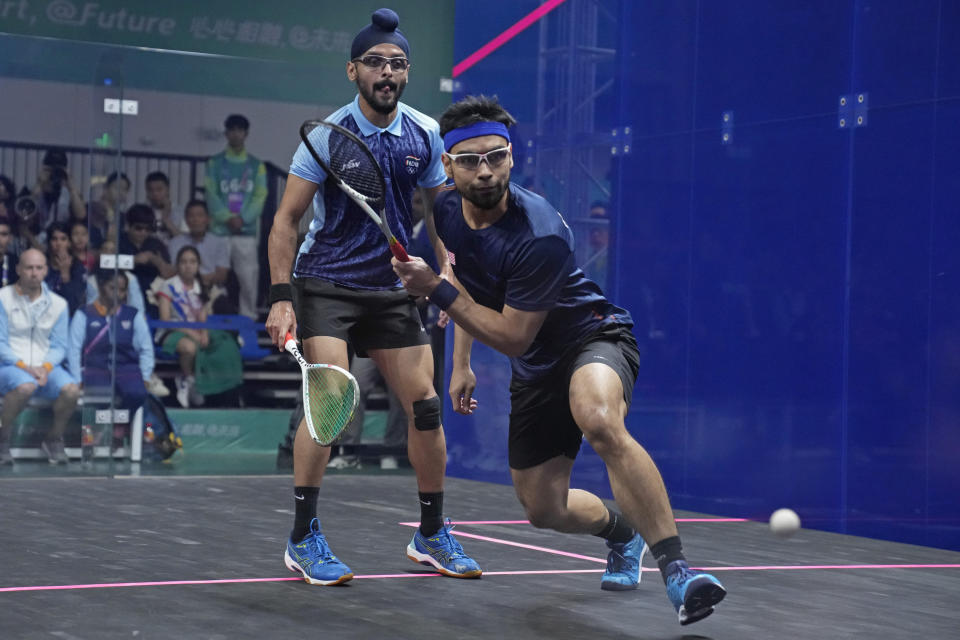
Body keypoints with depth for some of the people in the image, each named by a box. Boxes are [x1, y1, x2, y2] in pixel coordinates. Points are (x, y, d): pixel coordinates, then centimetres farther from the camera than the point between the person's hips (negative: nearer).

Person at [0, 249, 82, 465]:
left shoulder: (58, 304, 9)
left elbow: (59, 346, 9)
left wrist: (45, 367, -11)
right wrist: (23, 366, -18)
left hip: (44, 366, 3)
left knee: (71, 390, -27)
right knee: (25, 386, -38)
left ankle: (54, 439, -1)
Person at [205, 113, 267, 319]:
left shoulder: (256, 165, 12)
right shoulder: (215, 163, 10)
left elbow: (260, 196, 2)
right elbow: (211, 195, 0)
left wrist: (243, 218, -13)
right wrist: (227, 218, -14)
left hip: (247, 231, 0)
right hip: (219, 231, 0)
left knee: (249, 278, -4)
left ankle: (248, 317, 3)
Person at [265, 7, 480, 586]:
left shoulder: (425, 135, 1)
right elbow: (287, 219, -8)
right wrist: (280, 297, -15)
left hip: (392, 289, 4)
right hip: (324, 286, -4)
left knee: (425, 405, 2)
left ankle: (432, 535, 19)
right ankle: (304, 539, -8)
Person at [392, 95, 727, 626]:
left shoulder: (539, 237, -30)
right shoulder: (448, 210, -6)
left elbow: (513, 337, -24)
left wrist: (437, 291, -25)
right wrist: (460, 362, 16)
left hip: (593, 337, -7)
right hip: (535, 369, 8)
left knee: (600, 423, -41)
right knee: (543, 509, 8)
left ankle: (676, 570, -37)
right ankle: (623, 533, 42)